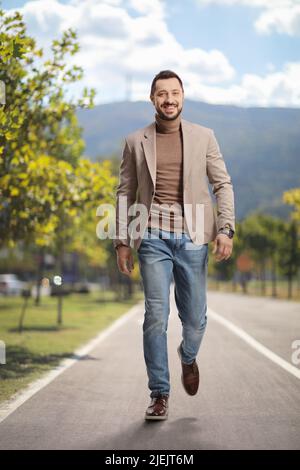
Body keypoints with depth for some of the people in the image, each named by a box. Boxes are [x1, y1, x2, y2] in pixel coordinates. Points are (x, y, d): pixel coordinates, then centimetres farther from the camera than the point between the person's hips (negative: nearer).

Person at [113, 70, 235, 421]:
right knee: (156, 317, -6)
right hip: (153, 238, 0)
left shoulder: (203, 137, 7)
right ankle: (159, 395, 5)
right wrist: (122, 241, 5)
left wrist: (225, 228, -6)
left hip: (192, 237, 1)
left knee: (195, 318, 6)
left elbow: (223, 184, 7)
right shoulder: (135, 142, 7)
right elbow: (125, 193, 10)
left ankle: (188, 357, 40)